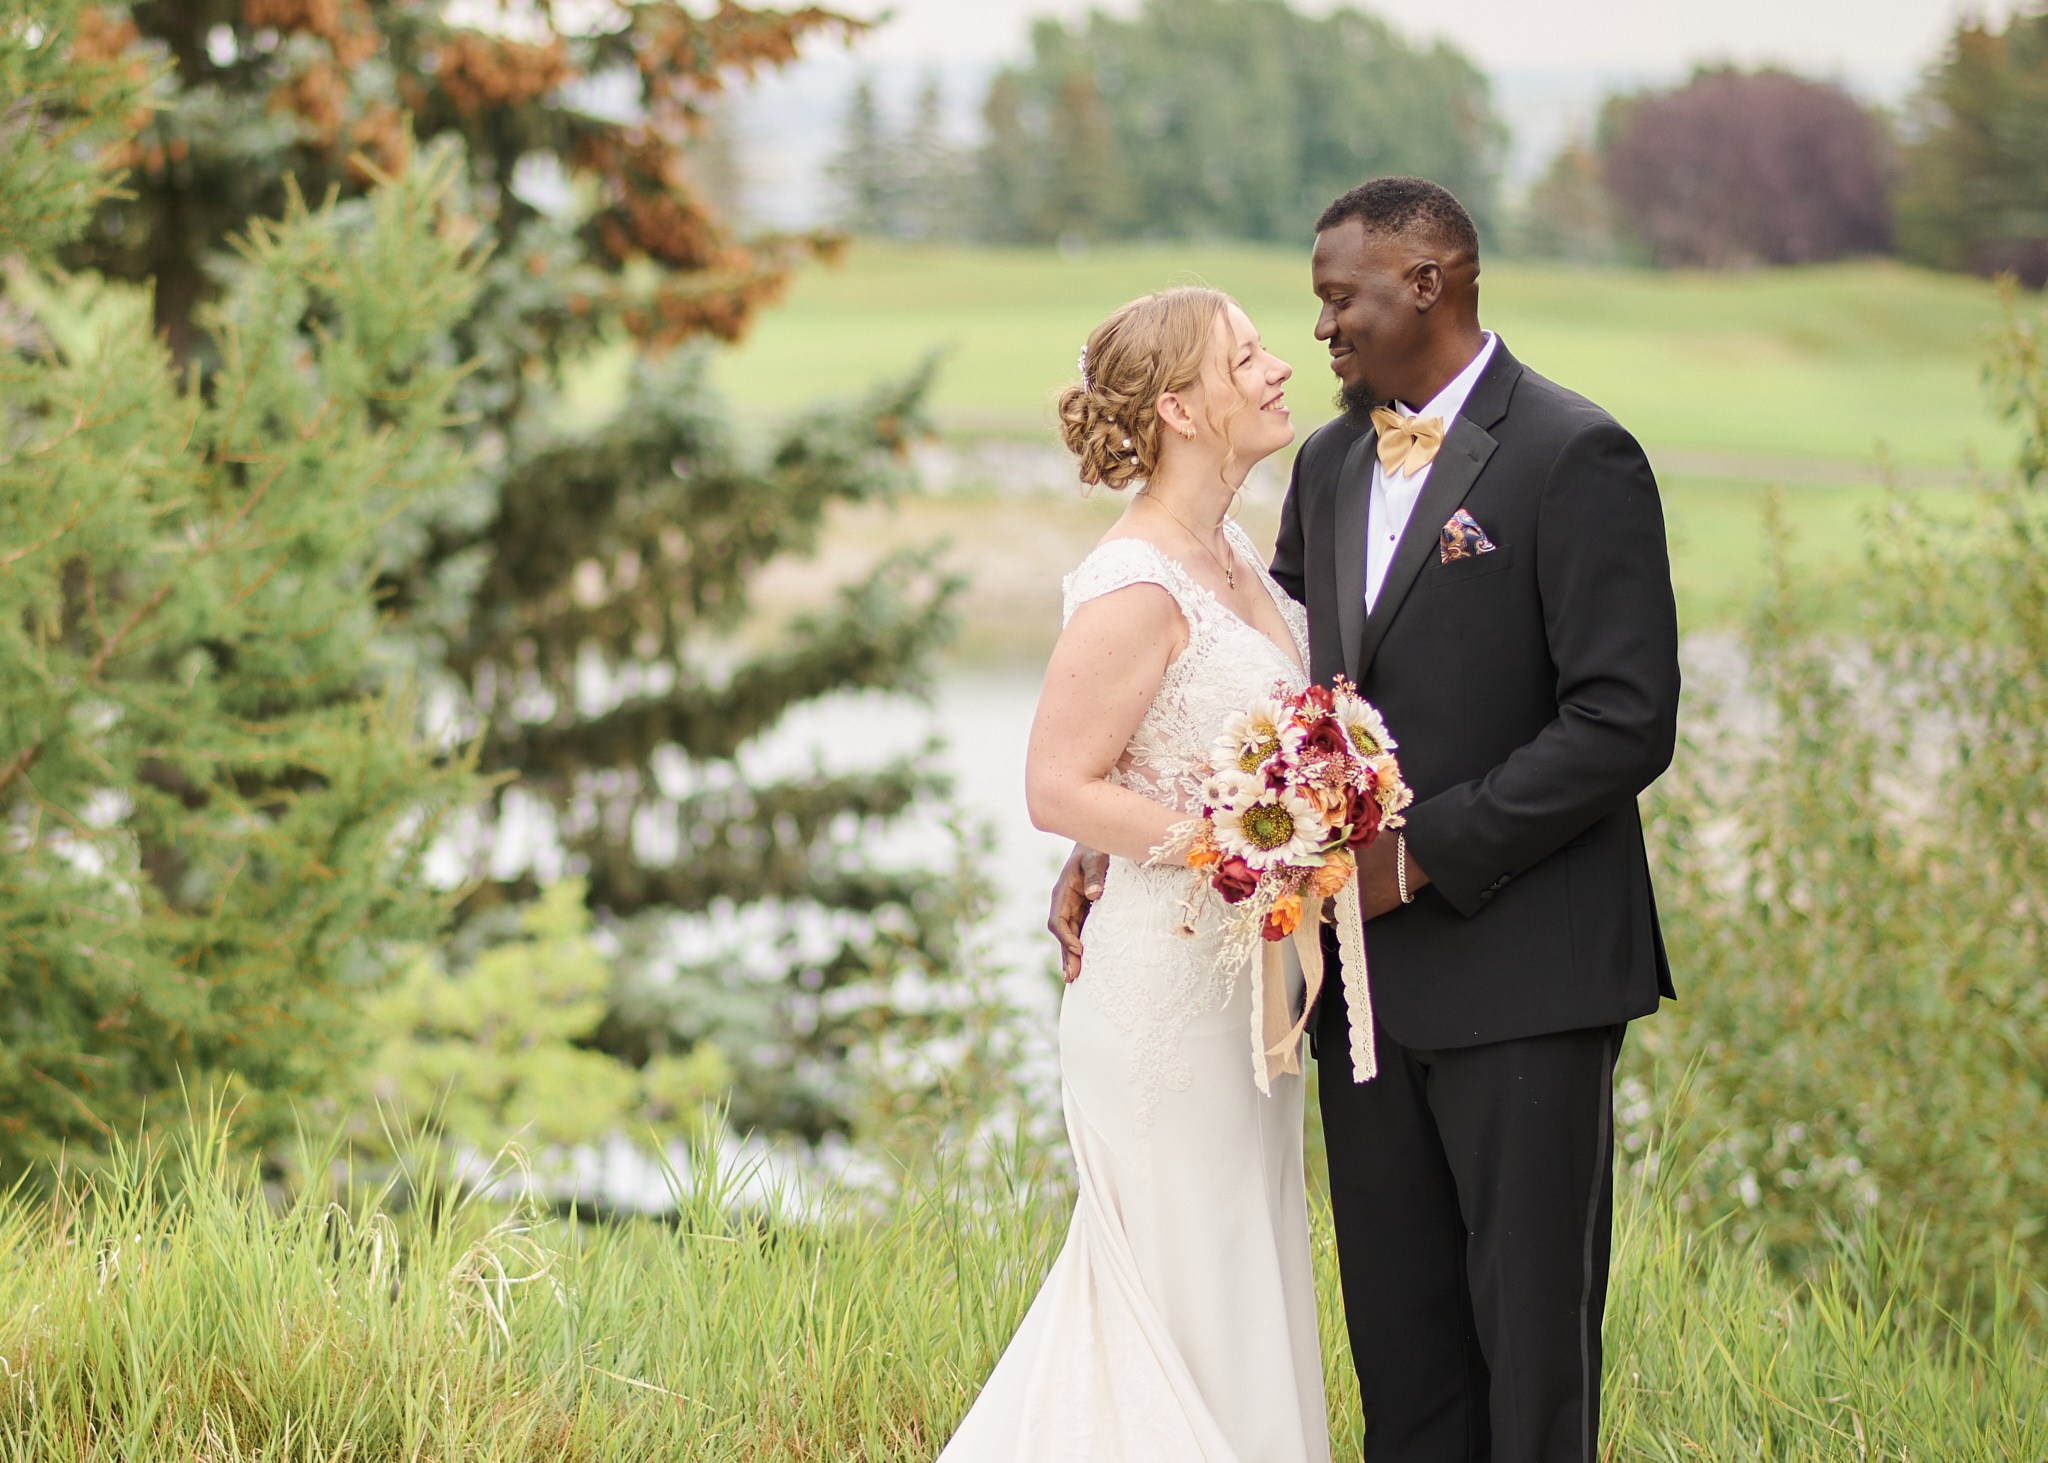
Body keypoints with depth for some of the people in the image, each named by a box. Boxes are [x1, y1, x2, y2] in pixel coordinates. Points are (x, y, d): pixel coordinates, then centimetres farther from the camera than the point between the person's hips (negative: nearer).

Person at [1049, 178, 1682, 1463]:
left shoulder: (1576, 458, -10)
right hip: (1373, 978, 7)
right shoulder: (1331, 465, 13)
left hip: (1520, 973, -7)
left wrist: (1420, 856, -17)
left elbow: (1626, 722, -16)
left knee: (1532, 1334, 1)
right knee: (1398, 1331, 10)